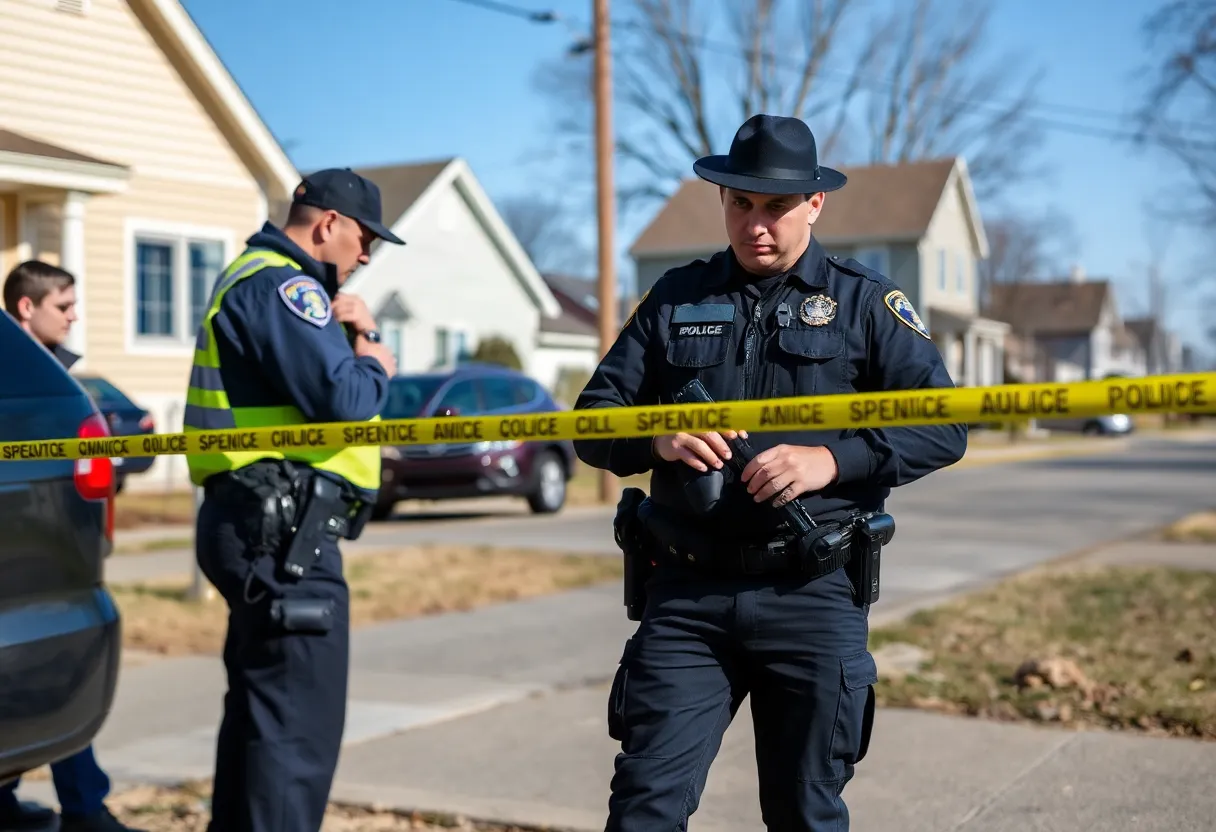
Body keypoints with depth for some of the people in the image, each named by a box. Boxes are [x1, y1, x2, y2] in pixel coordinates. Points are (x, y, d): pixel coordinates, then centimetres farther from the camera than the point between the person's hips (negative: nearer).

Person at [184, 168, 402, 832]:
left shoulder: (254, 279, 21)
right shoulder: (283, 285, -14)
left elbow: (306, 364, 22)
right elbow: (342, 399, -24)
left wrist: (355, 330, 2)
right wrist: (374, 365, -4)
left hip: (261, 527, 11)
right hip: (284, 532, -11)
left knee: (259, 706, 19)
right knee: (300, 722, -9)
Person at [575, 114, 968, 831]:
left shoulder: (866, 302, 4)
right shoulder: (676, 298, 10)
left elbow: (944, 427, -3)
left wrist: (833, 460, -17)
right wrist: (656, 441, -11)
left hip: (814, 599, -1)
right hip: (688, 596, 1)